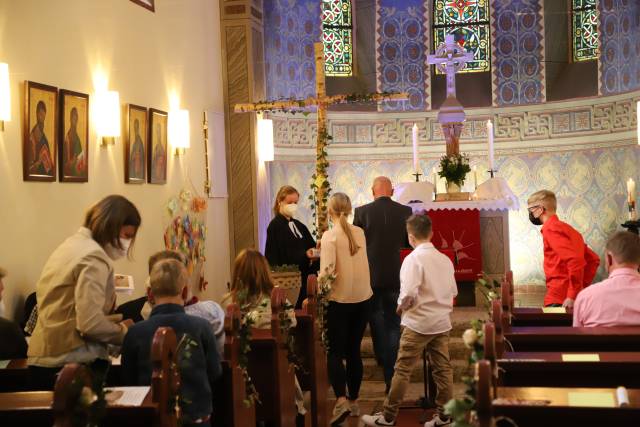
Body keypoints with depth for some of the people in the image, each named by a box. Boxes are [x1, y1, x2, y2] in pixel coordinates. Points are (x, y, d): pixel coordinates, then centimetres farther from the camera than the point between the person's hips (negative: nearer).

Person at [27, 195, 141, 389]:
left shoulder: (70, 245, 14)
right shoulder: (94, 257, -16)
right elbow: (90, 323, -24)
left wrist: (117, 324, 12)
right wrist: (125, 332, -6)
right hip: (72, 364, -9)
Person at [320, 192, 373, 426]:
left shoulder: (329, 236, -12)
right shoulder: (359, 233, 5)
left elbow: (327, 270, -20)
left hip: (340, 300, -5)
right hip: (363, 298, 5)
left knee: (335, 352, 1)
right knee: (354, 350, 14)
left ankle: (341, 400, -15)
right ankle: (353, 401, 21)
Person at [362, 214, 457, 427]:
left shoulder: (413, 258, -13)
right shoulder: (445, 259, 6)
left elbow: (409, 294, -20)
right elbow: (453, 291, 13)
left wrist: (401, 306, -2)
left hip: (418, 323, -6)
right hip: (442, 322, 6)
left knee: (402, 370, 1)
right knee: (443, 369, 9)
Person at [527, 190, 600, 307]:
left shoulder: (551, 229, -10)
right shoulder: (565, 228, 18)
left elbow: (576, 261, -23)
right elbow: (593, 259, 21)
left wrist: (572, 295, -21)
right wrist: (581, 286, 14)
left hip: (559, 300, -9)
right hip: (566, 298, 9)